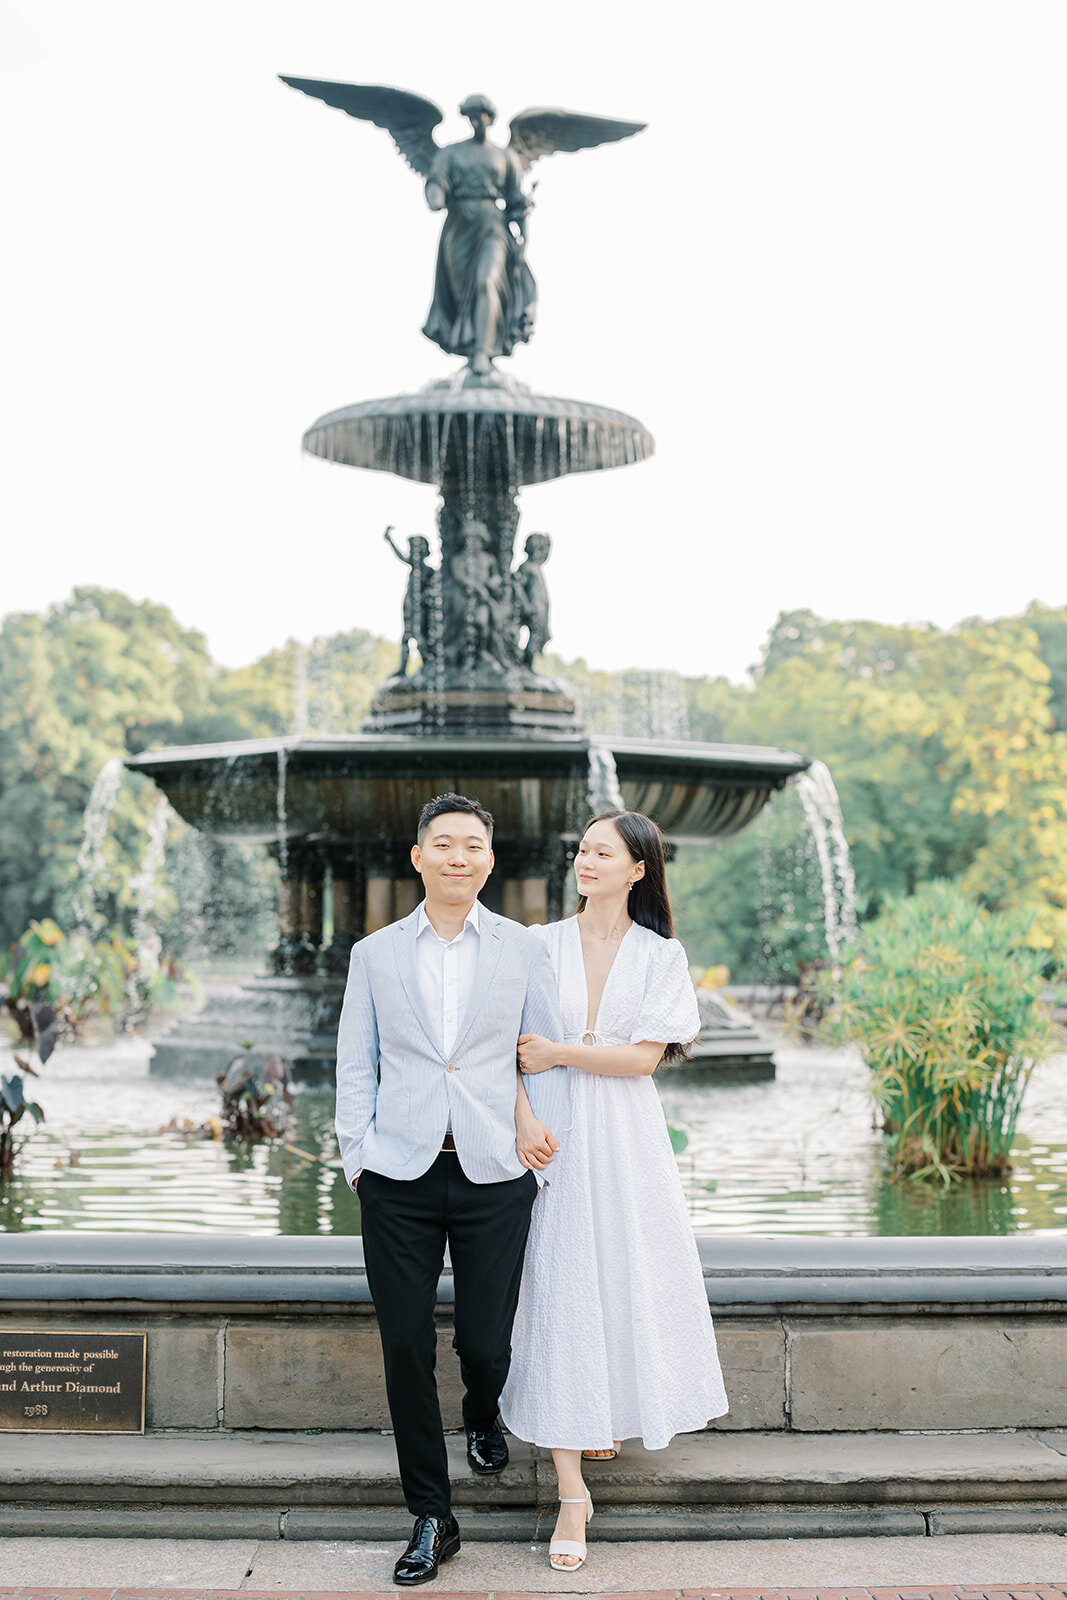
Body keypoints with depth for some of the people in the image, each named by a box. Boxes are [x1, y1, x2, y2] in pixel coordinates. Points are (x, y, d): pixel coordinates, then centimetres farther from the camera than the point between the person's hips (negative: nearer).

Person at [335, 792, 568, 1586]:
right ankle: (432, 1517, 15)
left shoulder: (524, 949, 6)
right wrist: (358, 1157, 2)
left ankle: (483, 1418, 41)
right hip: (399, 1174, 1)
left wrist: (542, 1139, 2)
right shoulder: (375, 953, 9)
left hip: (494, 1172, 0)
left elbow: (548, 1057, 9)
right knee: (406, 1346, 0)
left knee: (485, 1341, 3)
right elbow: (355, 1065, 10)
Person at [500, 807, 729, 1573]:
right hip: (555, 1139, -1)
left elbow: (643, 1055, -7)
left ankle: (607, 1416, 39)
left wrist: (560, 1054, -13)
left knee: (628, 1284, 9)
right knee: (560, 1294, -3)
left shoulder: (661, 955, 1)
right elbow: (513, 1050, -2)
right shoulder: (540, 945, 2)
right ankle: (572, 1492, 3)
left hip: (625, 1140, 1)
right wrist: (526, 1121, -15)